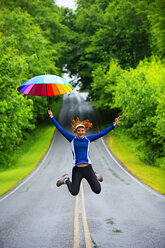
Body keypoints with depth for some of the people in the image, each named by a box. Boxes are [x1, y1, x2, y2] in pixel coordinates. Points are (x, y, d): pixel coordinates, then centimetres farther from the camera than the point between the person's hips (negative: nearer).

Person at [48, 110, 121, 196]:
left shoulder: (88, 139, 8)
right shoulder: (72, 139, 3)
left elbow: (102, 133, 8)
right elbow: (60, 129, 4)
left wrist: (115, 125, 4)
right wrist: (52, 117, 1)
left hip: (88, 168, 2)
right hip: (77, 169, -2)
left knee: (97, 191, 3)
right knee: (74, 192, -7)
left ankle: (95, 176, 35)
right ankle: (66, 180, 24)